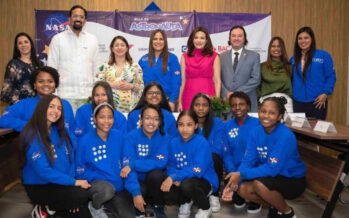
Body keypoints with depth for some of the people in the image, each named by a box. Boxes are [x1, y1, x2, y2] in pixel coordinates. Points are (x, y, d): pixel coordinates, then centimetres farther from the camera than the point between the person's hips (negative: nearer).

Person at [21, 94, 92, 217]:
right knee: (81, 195, -24)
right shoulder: (32, 135, -14)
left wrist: (70, 182, -8)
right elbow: (43, 170, -20)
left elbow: (71, 160, 6)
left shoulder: (60, 131, 5)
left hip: (60, 185, 5)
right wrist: (73, 182, -18)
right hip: (39, 187, -5)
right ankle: (49, 206, -2)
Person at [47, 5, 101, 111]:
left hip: (88, 94, 2)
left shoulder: (92, 39, 11)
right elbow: (51, 68, 4)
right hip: (65, 94, -2)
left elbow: (97, 68, 12)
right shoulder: (58, 39, 5)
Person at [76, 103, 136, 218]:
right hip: (96, 183, -2)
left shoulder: (118, 136, -1)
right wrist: (102, 177, -19)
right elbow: (80, 171, -4)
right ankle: (95, 207, 0)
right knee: (107, 189, -35)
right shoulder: (85, 141, -8)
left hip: (118, 186, 3)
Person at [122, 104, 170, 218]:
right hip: (138, 180, -1)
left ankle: (159, 208, -7)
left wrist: (133, 164, -30)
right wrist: (136, 194, -30)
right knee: (141, 190, -32)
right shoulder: (132, 136, -10)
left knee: (155, 174, -31)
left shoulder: (164, 137, -7)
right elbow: (127, 164, -19)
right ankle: (140, 207, 3)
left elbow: (161, 163, -20)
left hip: (156, 179, 1)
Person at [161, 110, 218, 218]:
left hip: (205, 181, -4)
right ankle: (186, 201, 12)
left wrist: (174, 177, -30)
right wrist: (175, 179, -22)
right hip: (182, 181, 4)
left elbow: (197, 171, -26)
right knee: (166, 193, -24)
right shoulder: (173, 142, -2)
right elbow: (171, 167, -1)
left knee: (187, 184, -36)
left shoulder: (201, 142, -19)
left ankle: (205, 208, -3)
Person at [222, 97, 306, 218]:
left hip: (293, 180, -6)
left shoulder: (285, 136, -26)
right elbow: (248, 160, -10)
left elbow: (272, 168, -29)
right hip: (272, 176, 6)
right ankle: (276, 206, 11)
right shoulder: (256, 132, -7)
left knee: (259, 184, -31)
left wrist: (241, 174, -31)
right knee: (242, 189, -16)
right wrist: (234, 183, -25)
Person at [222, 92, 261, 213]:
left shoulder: (258, 123, -4)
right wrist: (233, 174, -15)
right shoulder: (227, 126, 4)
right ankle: (239, 197, 17)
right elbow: (226, 154, 2)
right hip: (235, 170, 2)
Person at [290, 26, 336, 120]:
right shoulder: (294, 59, 11)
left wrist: (325, 93, -12)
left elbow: (331, 76, -2)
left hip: (317, 102, -3)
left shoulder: (324, 56, -1)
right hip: (298, 102, 4)